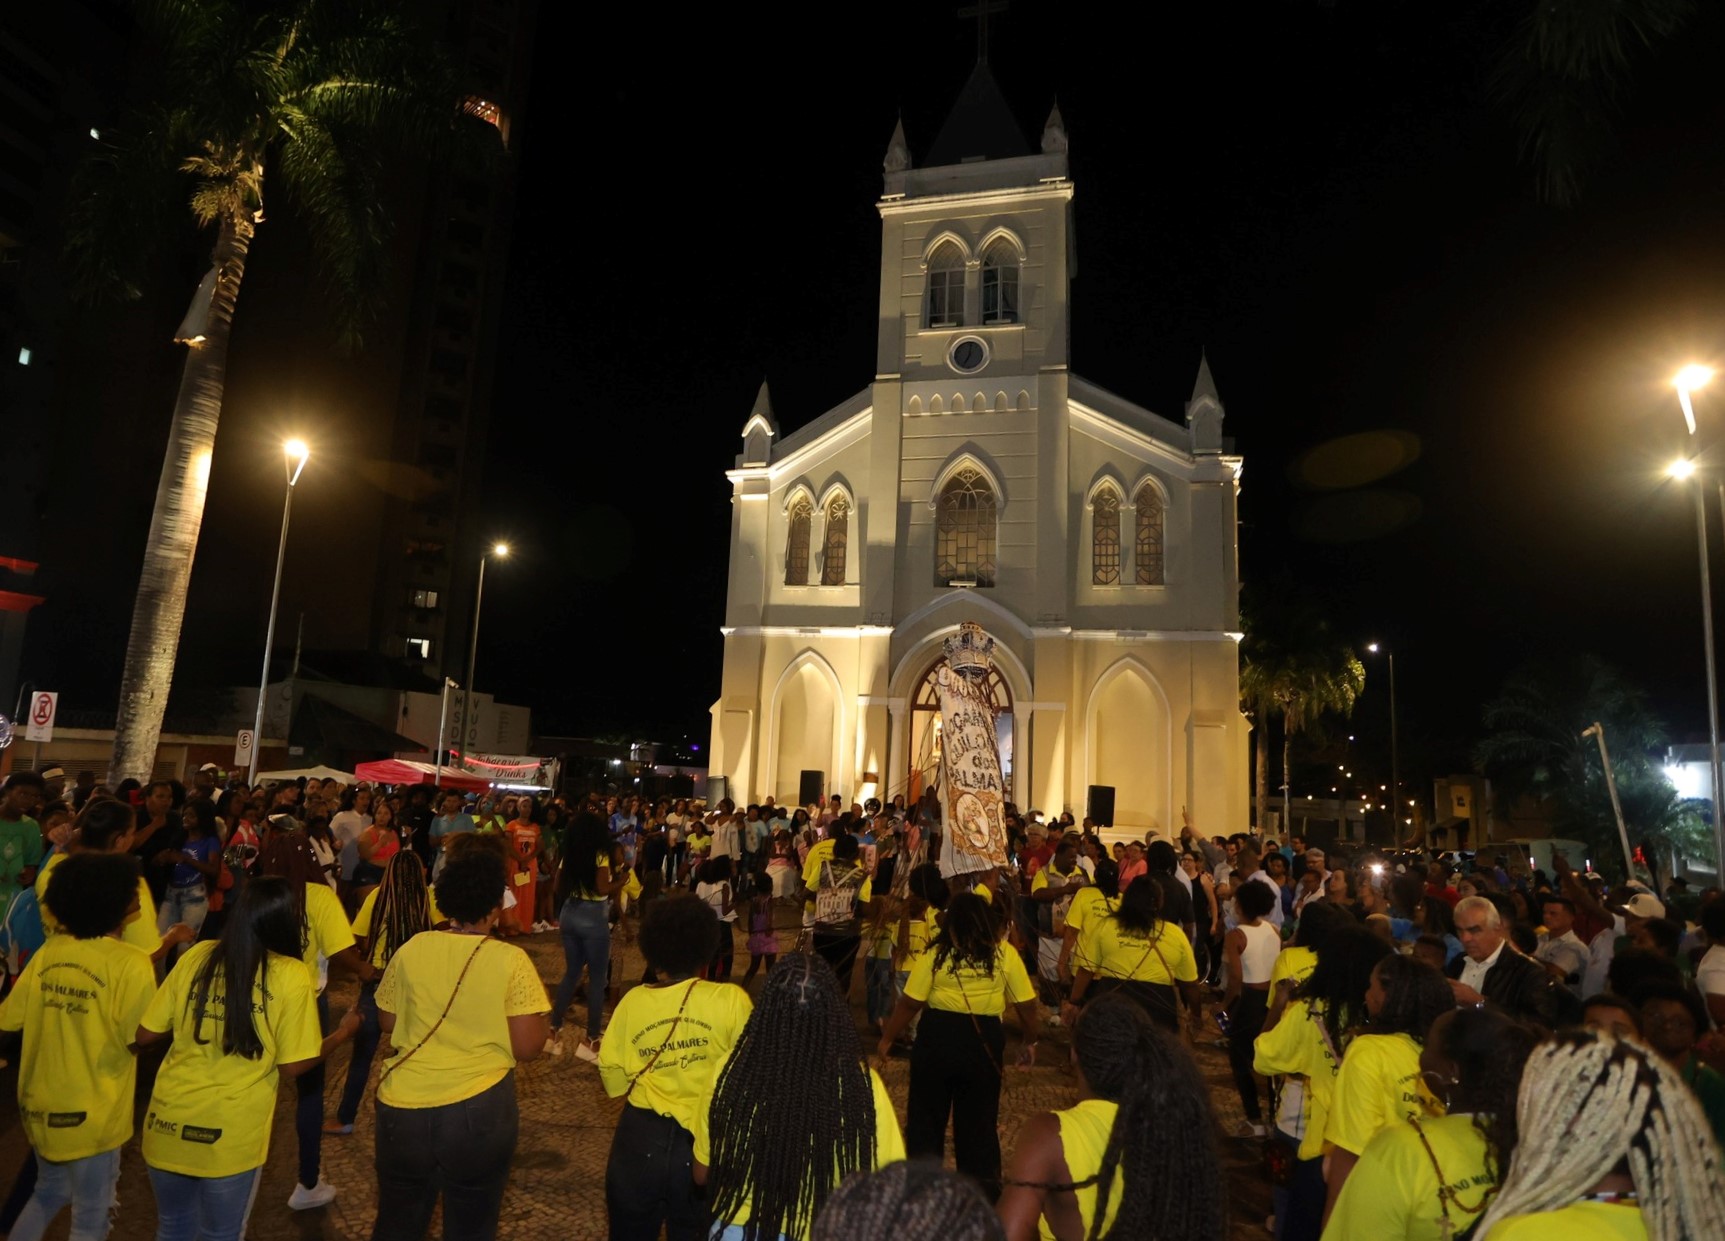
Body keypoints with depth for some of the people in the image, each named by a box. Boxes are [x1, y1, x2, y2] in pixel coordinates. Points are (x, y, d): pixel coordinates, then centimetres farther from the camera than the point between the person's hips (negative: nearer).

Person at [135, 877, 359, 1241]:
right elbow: (292, 1066, -10)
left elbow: (145, 1035, 3)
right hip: (231, 1136, -3)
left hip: (168, 1123, 4)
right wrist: (342, 1033, 5)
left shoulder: (197, 956, -3)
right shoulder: (291, 976, -13)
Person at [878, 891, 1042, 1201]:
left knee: (926, 1115, 17)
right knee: (979, 1119, 18)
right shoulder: (1006, 955, -3)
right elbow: (1028, 1006, 0)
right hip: (984, 1042, 1)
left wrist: (886, 1039, 5)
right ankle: (982, 1190, 26)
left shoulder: (935, 955, -8)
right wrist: (1030, 1042, 16)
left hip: (937, 1038, -1)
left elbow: (909, 1004, -8)